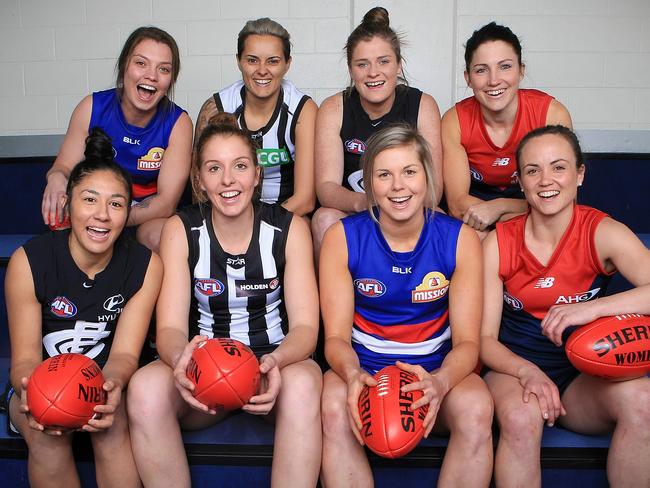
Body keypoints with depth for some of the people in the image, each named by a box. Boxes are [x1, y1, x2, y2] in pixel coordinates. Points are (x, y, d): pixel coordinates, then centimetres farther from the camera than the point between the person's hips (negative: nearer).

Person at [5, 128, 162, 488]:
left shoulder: (145, 266, -10)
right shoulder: (29, 261, -13)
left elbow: (124, 352, -12)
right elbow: (25, 357, -13)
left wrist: (112, 384, -37)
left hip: (107, 382, 1)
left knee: (112, 428, -30)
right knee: (45, 434, -30)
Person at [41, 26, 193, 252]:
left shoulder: (178, 123, -14)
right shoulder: (93, 108, -9)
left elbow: (166, 202, -18)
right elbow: (64, 167, -4)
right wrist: (56, 178, -32)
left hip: (150, 215, -1)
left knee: (164, 238, -35)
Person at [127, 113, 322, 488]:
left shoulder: (289, 228, -4)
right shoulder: (181, 230, -2)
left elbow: (305, 326, -9)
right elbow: (171, 325, -9)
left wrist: (275, 362, -33)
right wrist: (181, 358, -35)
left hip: (274, 363, -1)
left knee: (304, 383, -36)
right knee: (146, 386, -31)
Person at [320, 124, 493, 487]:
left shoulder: (460, 239, -6)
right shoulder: (342, 238, -7)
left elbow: (467, 341, -9)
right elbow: (336, 335, -8)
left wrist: (440, 381, -31)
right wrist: (353, 374, -32)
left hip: (437, 369, 1)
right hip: (363, 367, 0)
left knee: (477, 409, -31)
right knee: (335, 409, -33)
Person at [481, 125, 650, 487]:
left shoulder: (601, 232, -7)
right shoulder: (498, 243, -6)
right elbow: (484, 338, -7)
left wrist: (592, 308, -36)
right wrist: (527, 372, -25)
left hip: (583, 375, 1)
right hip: (514, 369, -1)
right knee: (521, 417, -34)